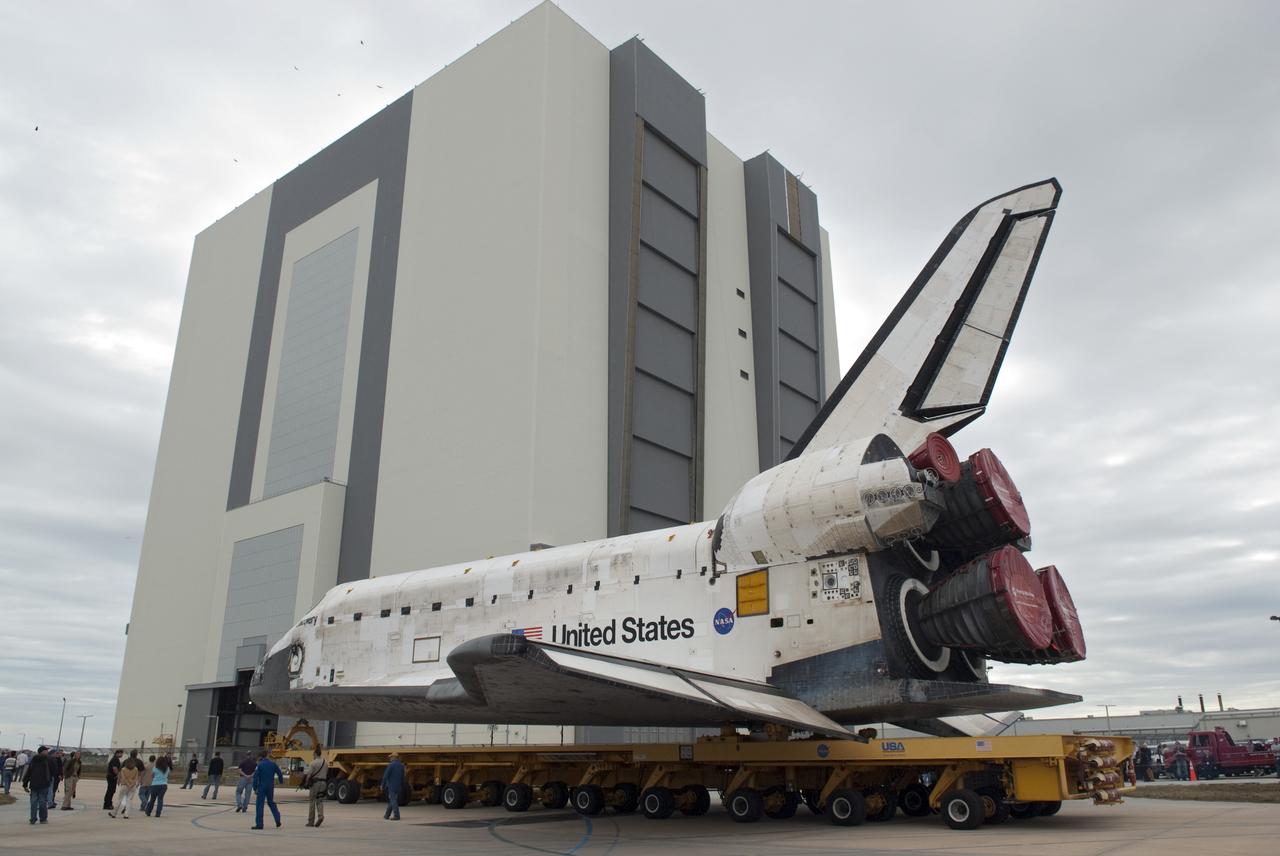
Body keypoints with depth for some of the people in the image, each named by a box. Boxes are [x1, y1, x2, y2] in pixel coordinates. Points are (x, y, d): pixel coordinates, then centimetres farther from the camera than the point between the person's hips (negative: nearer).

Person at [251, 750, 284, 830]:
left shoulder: (259, 765, -8)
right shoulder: (273, 764, 5)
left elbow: (255, 777, -14)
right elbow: (280, 773, 11)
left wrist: (255, 788, -10)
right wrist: (281, 781, 29)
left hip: (262, 787, -5)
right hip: (271, 787, 5)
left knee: (260, 805, 1)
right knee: (271, 802, 20)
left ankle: (259, 824, -1)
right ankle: (277, 819, 10)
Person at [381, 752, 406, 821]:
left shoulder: (390, 765, -13)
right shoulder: (401, 766, 7)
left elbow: (385, 776, -13)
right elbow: (402, 777, 11)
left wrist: (383, 785, -5)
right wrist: (402, 787, 16)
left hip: (391, 786, -7)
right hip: (398, 786, 7)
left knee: (393, 801, -4)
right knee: (391, 800, 15)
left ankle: (397, 816, -8)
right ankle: (387, 815, 21)